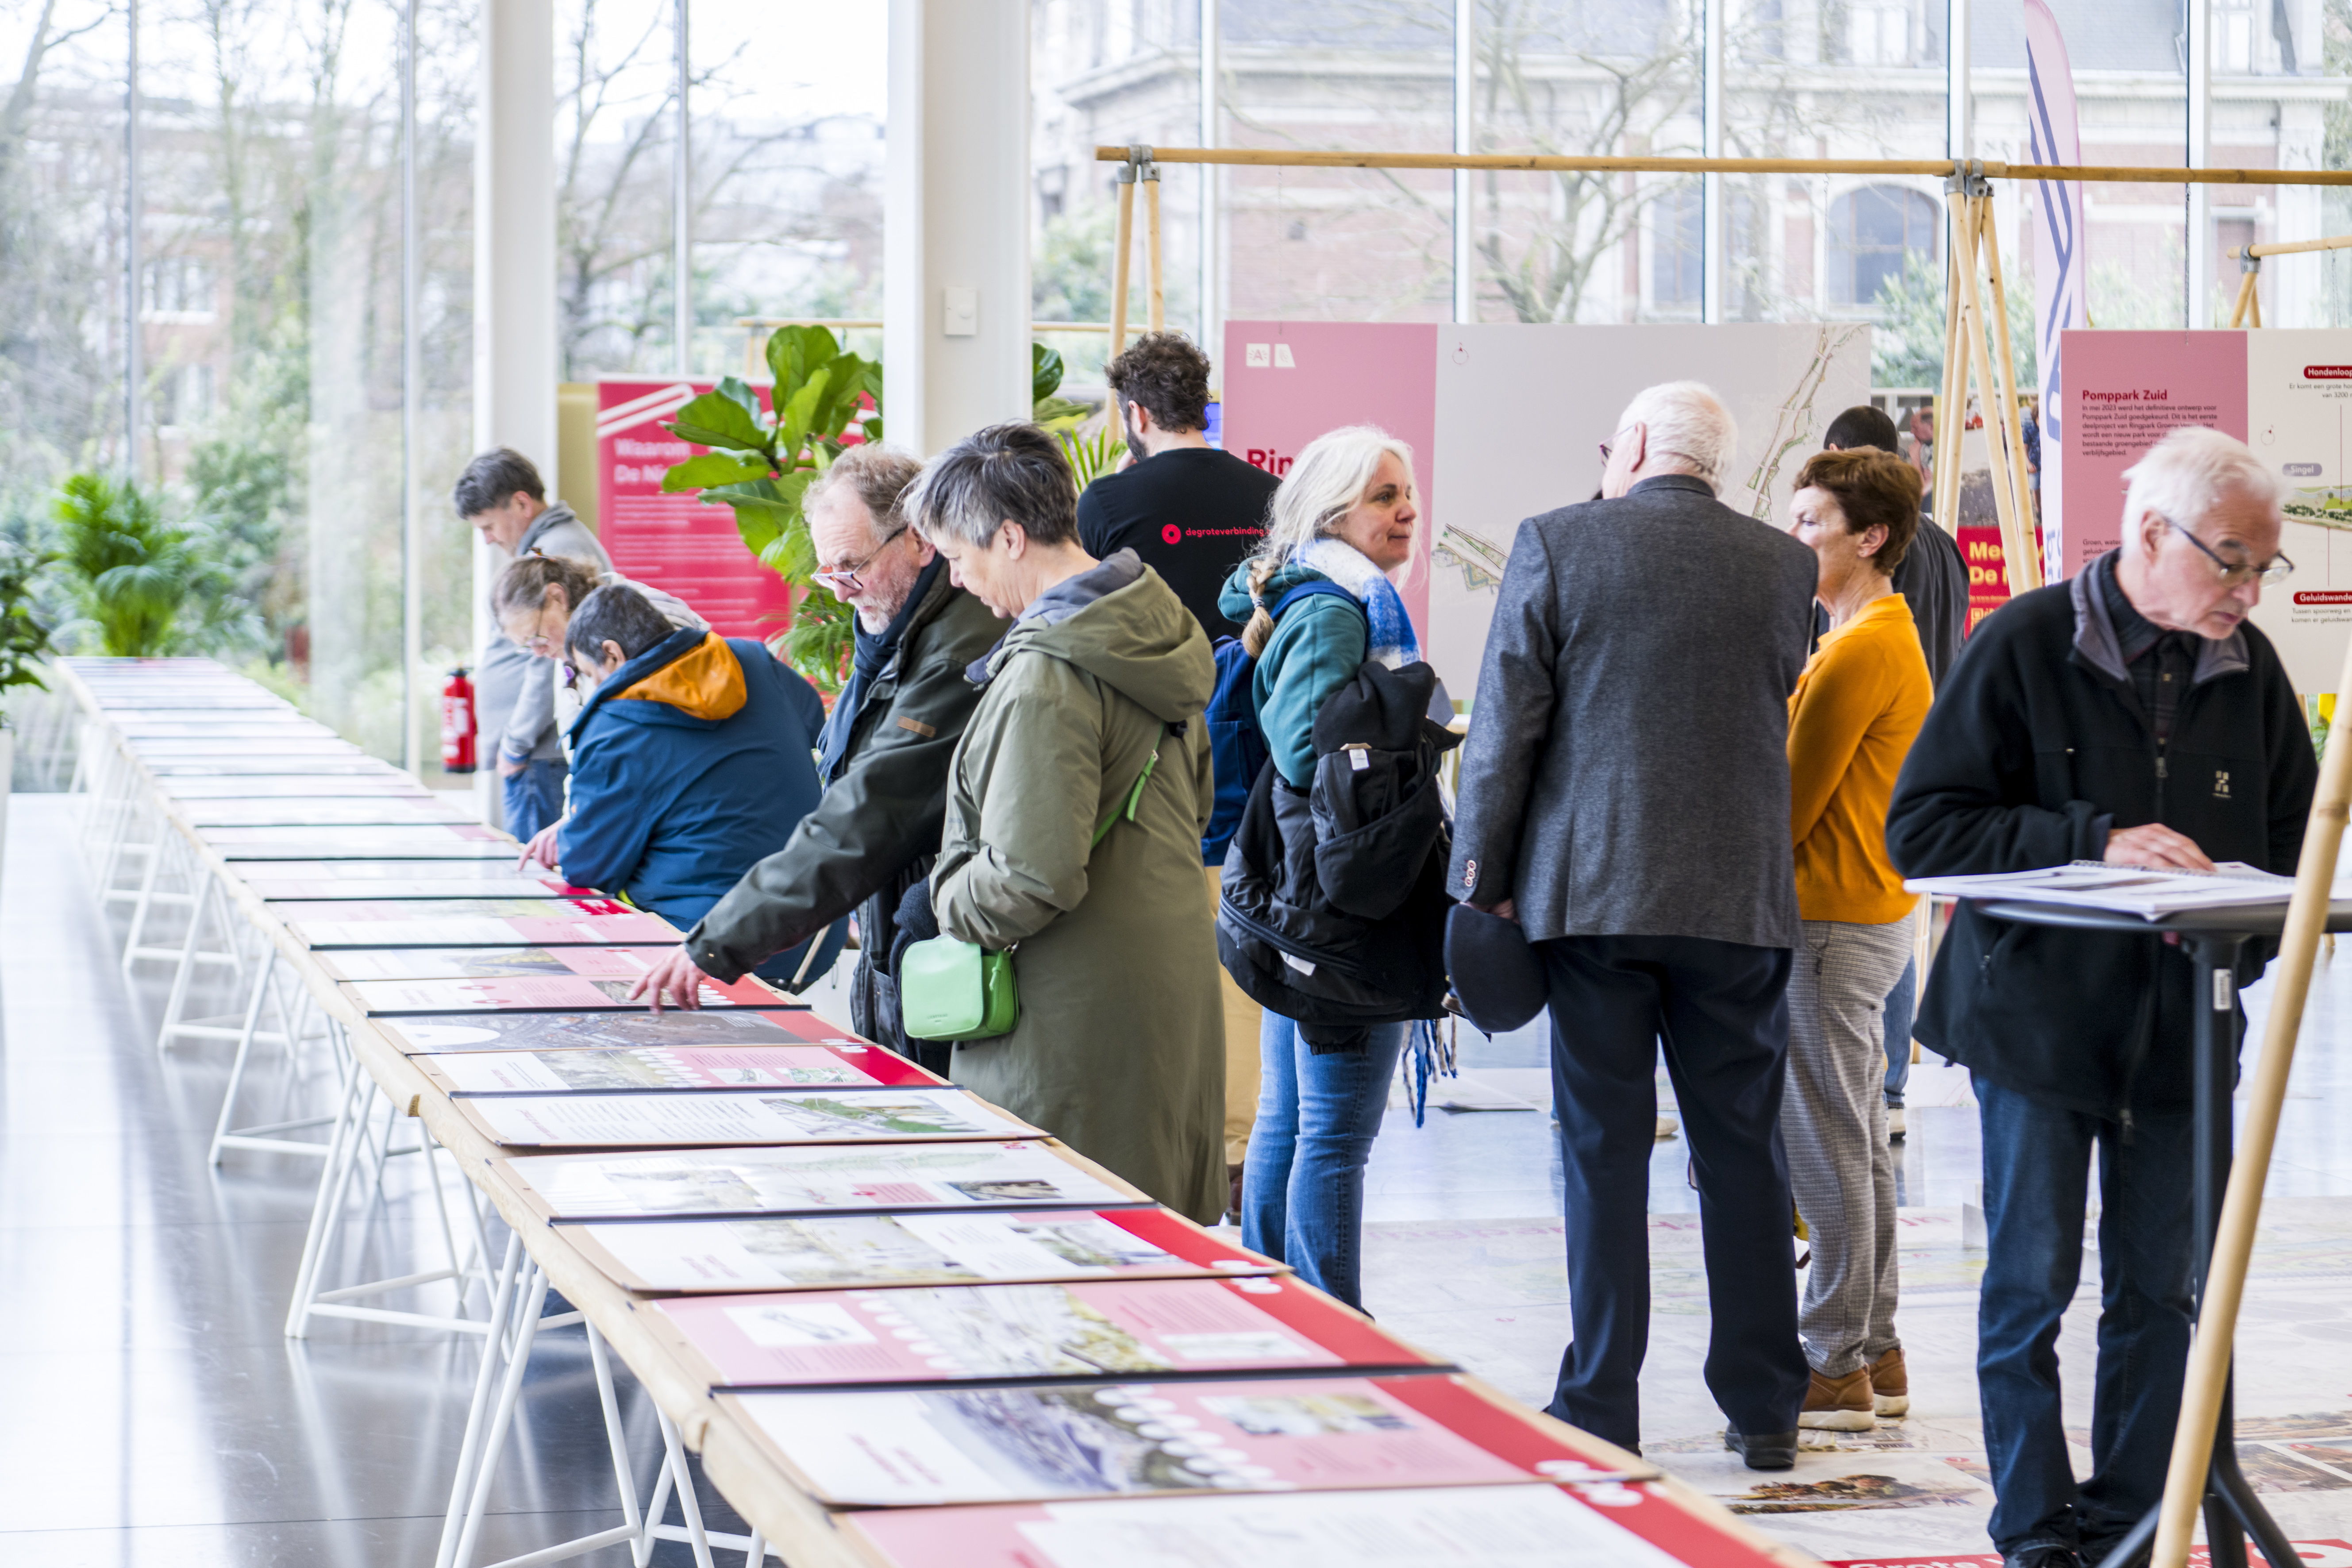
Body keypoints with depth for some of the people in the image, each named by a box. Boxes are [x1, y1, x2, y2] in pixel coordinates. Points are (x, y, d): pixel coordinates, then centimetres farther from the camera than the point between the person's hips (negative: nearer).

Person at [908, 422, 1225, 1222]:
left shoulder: (1044, 674, -19)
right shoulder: (1162, 635, 10)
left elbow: (1033, 878, -23)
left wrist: (952, 901, -4)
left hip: (1080, 1021, -9)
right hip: (1177, 995, 9)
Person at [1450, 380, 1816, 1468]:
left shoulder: (1556, 543, -3)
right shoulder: (1784, 565, 4)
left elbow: (1506, 725, -3)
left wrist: (1480, 875, 4)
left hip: (1592, 888, -2)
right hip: (1741, 894, 2)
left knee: (1603, 1146, 3)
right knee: (1742, 1145, 9)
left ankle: (1601, 1407, 5)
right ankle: (1763, 1408, 13)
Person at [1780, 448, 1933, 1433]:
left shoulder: (1860, 651, -17)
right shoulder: (1887, 636, 17)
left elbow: (1793, 800, -16)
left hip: (1832, 920, -10)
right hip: (1872, 909, 10)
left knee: (1826, 1145, -6)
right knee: (1858, 1141, 13)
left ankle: (1834, 1368, -2)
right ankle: (1875, 1355, 18)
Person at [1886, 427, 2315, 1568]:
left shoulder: (2248, 668, 5)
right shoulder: (2022, 646, -9)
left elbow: (2294, 836, 15)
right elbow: (1923, 827, -12)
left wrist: (2239, 936, -6)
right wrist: (2096, 843, -21)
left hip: (2180, 1030, 4)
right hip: (2038, 1015, -4)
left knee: (2159, 1290, 7)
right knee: (2031, 1283, 3)